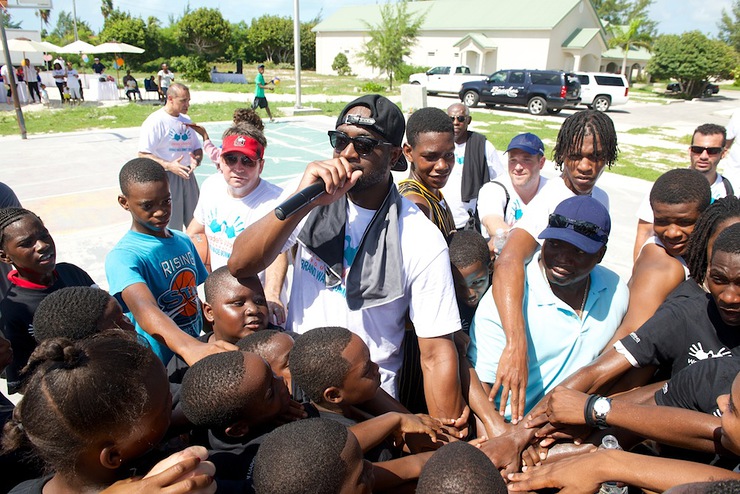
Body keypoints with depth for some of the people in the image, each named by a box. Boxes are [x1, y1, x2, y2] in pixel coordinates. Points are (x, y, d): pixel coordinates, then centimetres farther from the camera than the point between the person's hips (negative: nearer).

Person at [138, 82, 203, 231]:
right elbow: (143, 155, -14)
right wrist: (169, 165, -28)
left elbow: (197, 149, 18)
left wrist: (196, 160, -6)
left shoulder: (186, 120, 12)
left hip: (187, 176, 7)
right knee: (172, 228, -3)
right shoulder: (155, 121, -10)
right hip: (165, 178, -7)